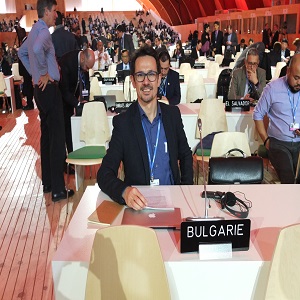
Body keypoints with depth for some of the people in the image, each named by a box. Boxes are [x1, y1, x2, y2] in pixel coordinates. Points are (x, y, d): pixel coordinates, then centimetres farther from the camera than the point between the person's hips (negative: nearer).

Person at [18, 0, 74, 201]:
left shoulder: (35, 30, 16)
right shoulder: (43, 30, -14)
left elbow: (22, 53, 30)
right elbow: (37, 49, -35)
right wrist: (44, 72, -21)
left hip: (41, 88, 10)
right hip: (49, 88, -10)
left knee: (47, 135, 14)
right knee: (57, 138, -8)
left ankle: (47, 183, 22)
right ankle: (58, 189, -5)